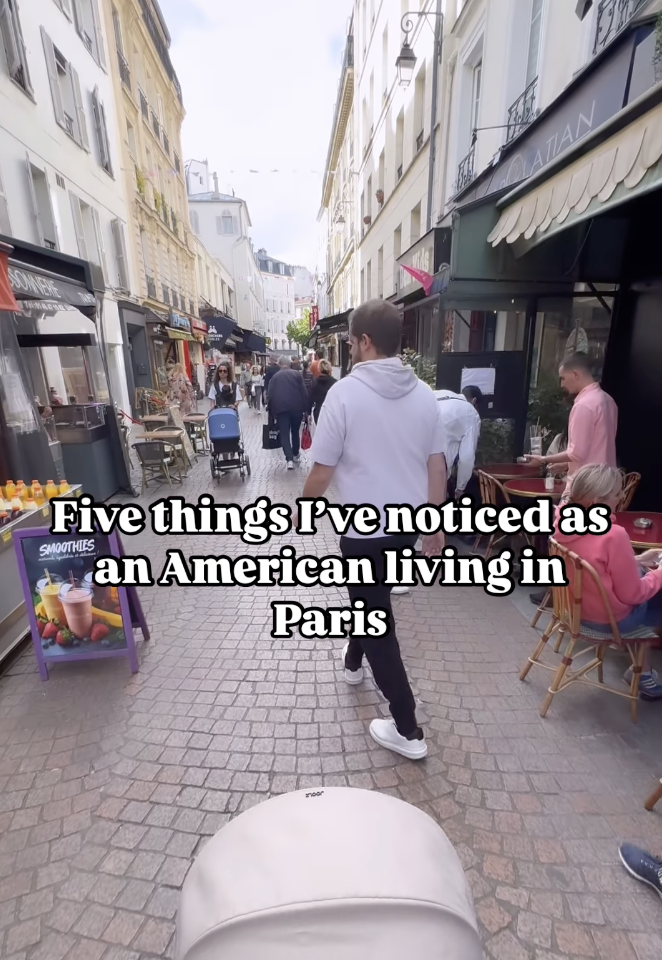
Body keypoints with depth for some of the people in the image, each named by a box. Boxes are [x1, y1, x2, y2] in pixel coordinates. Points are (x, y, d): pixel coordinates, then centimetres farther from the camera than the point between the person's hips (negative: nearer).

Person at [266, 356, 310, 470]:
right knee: (295, 432, 18)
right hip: (297, 407, 1)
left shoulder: (275, 377, 9)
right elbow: (304, 392, 1)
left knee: (284, 434, -1)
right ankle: (295, 455, 29)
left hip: (281, 408, -1)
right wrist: (306, 408, 5)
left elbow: (270, 396, 6)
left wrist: (272, 412, 10)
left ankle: (289, 459, -14)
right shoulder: (296, 374, 6)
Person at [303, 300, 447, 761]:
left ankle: (407, 730, 18)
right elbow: (438, 466, 3)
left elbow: (323, 470, -13)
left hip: (366, 528, -7)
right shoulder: (424, 394, 0)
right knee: (371, 596, 29)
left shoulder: (345, 392, -16)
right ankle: (354, 660, 53)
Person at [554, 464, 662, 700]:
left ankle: (642, 668, 30)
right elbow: (632, 594, -20)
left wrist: (636, 561, 8)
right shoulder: (613, 535, -32)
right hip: (611, 618, -7)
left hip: (576, 605, 7)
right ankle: (642, 671, 30)